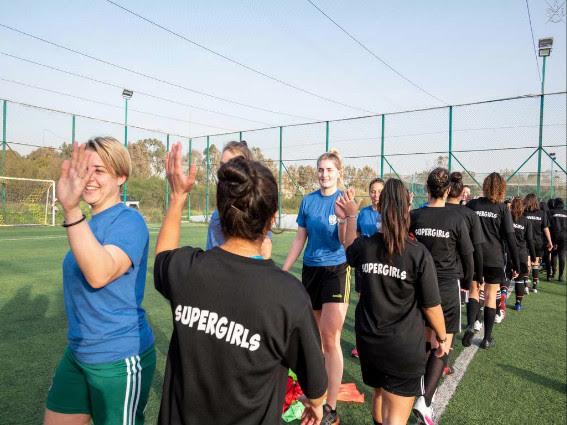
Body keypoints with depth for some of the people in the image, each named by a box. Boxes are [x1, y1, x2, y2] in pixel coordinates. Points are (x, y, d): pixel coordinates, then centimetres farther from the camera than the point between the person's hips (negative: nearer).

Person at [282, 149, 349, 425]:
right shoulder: (308, 201, 4)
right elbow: (300, 239, 9)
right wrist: (283, 271, 7)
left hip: (336, 270, -4)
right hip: (310, 270, 4)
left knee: (330, 339, -4)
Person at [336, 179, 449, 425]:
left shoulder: (365, 246, -8)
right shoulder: (419, 254, -18)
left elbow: (350, 251, 19)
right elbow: (431, 306, -9)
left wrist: (351, 216, 24)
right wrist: (443, 338, 7)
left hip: (368, 340, 5)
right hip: (405, 345, -4)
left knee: (379, 393, 29)